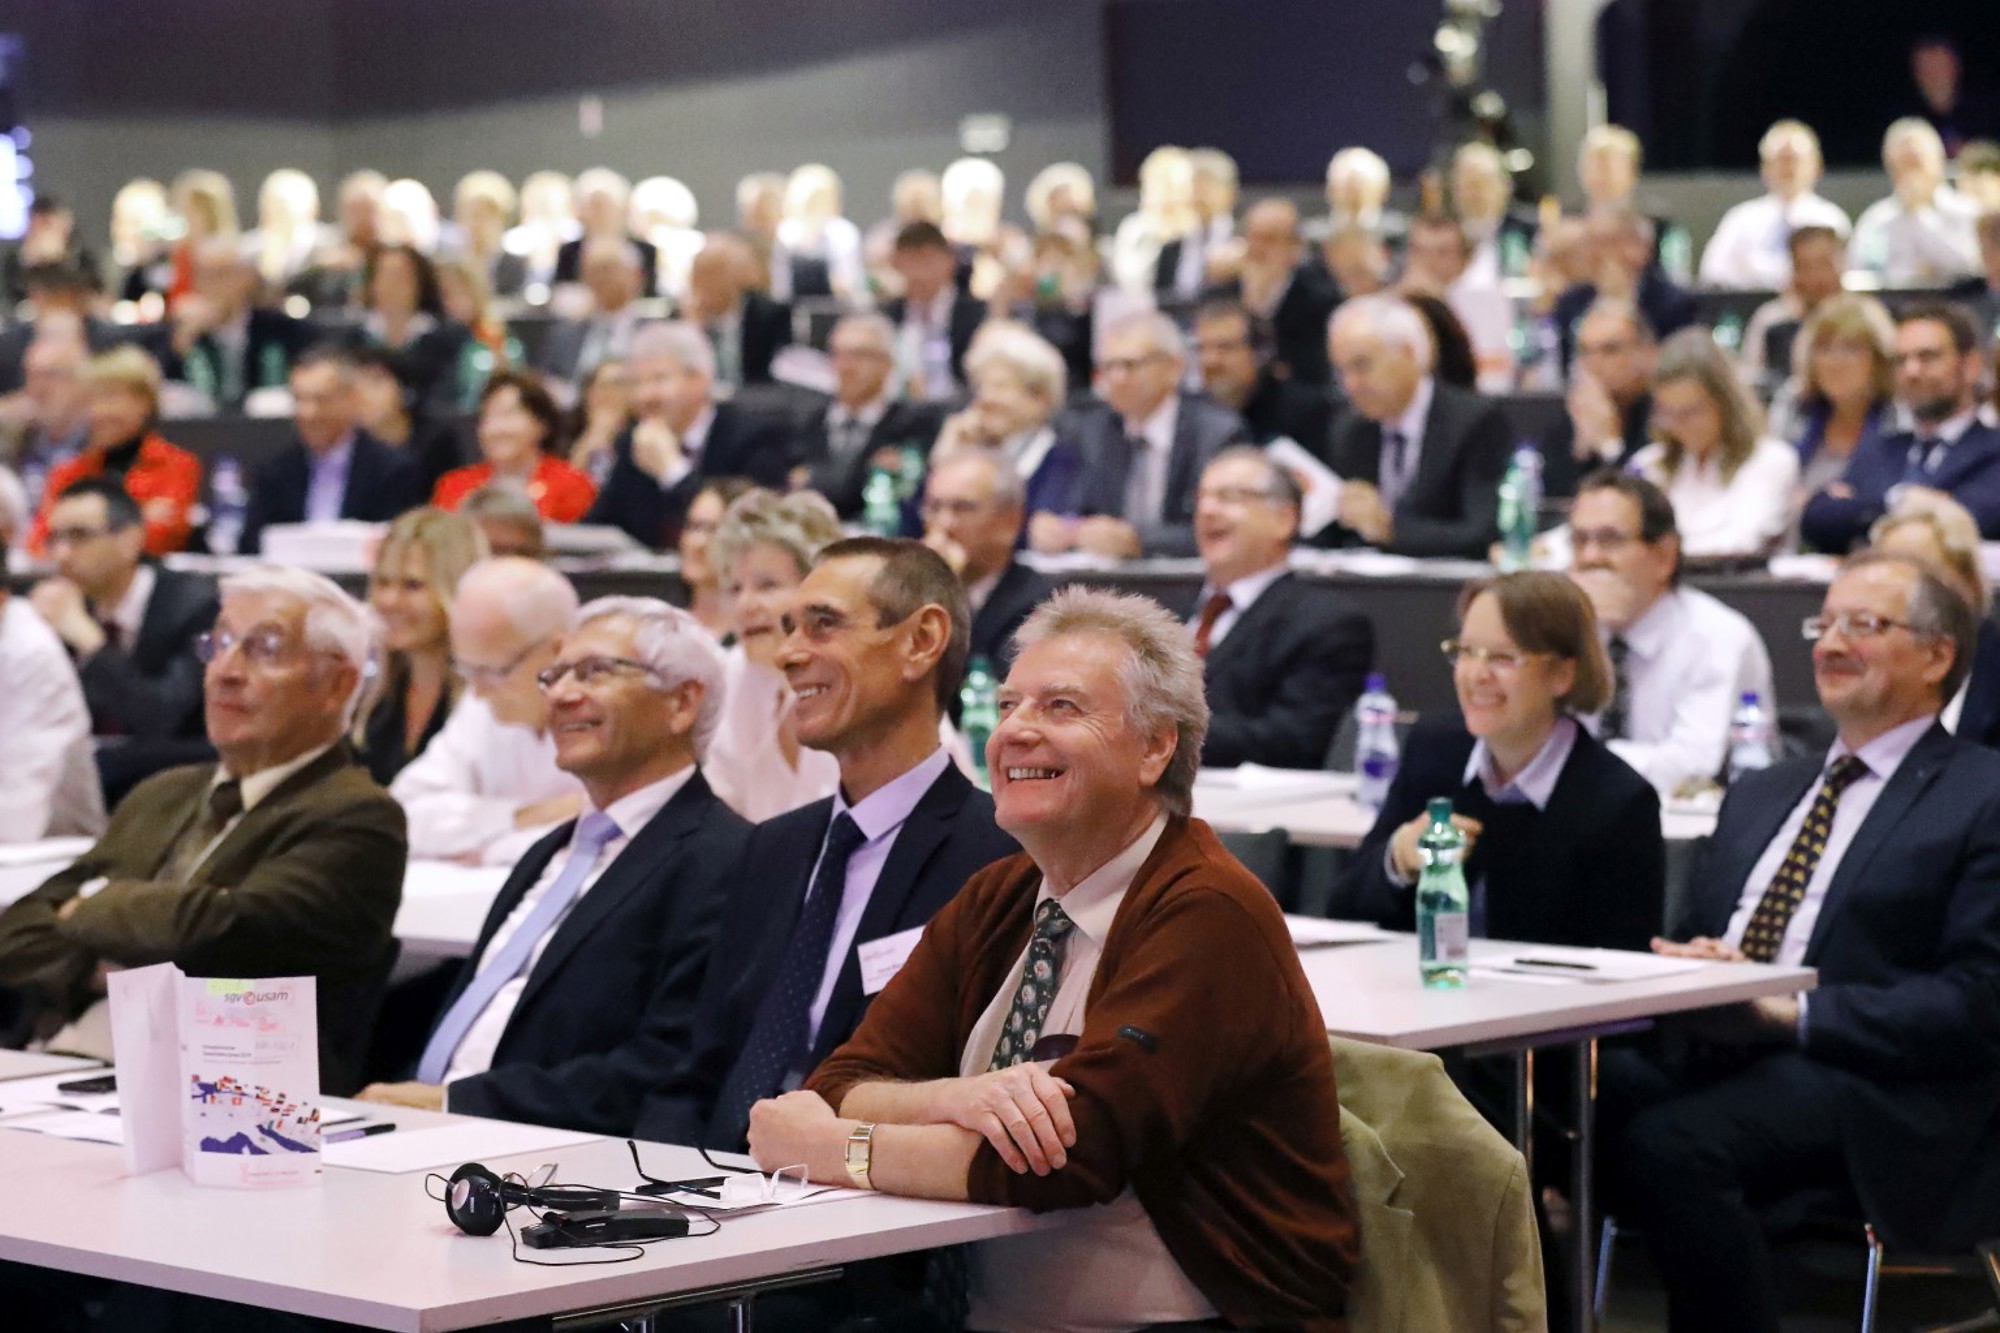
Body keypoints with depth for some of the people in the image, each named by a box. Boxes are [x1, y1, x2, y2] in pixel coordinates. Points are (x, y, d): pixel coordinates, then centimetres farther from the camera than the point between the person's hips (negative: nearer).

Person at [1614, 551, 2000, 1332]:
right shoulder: (1758, 797, 28)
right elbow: (1687, 935, 25)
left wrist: (1790, 1016, -15)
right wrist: (1685, 970, -2)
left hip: (1869, 1092, -6)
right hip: (1709, 1058, 6)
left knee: (1667, 1144, -34)